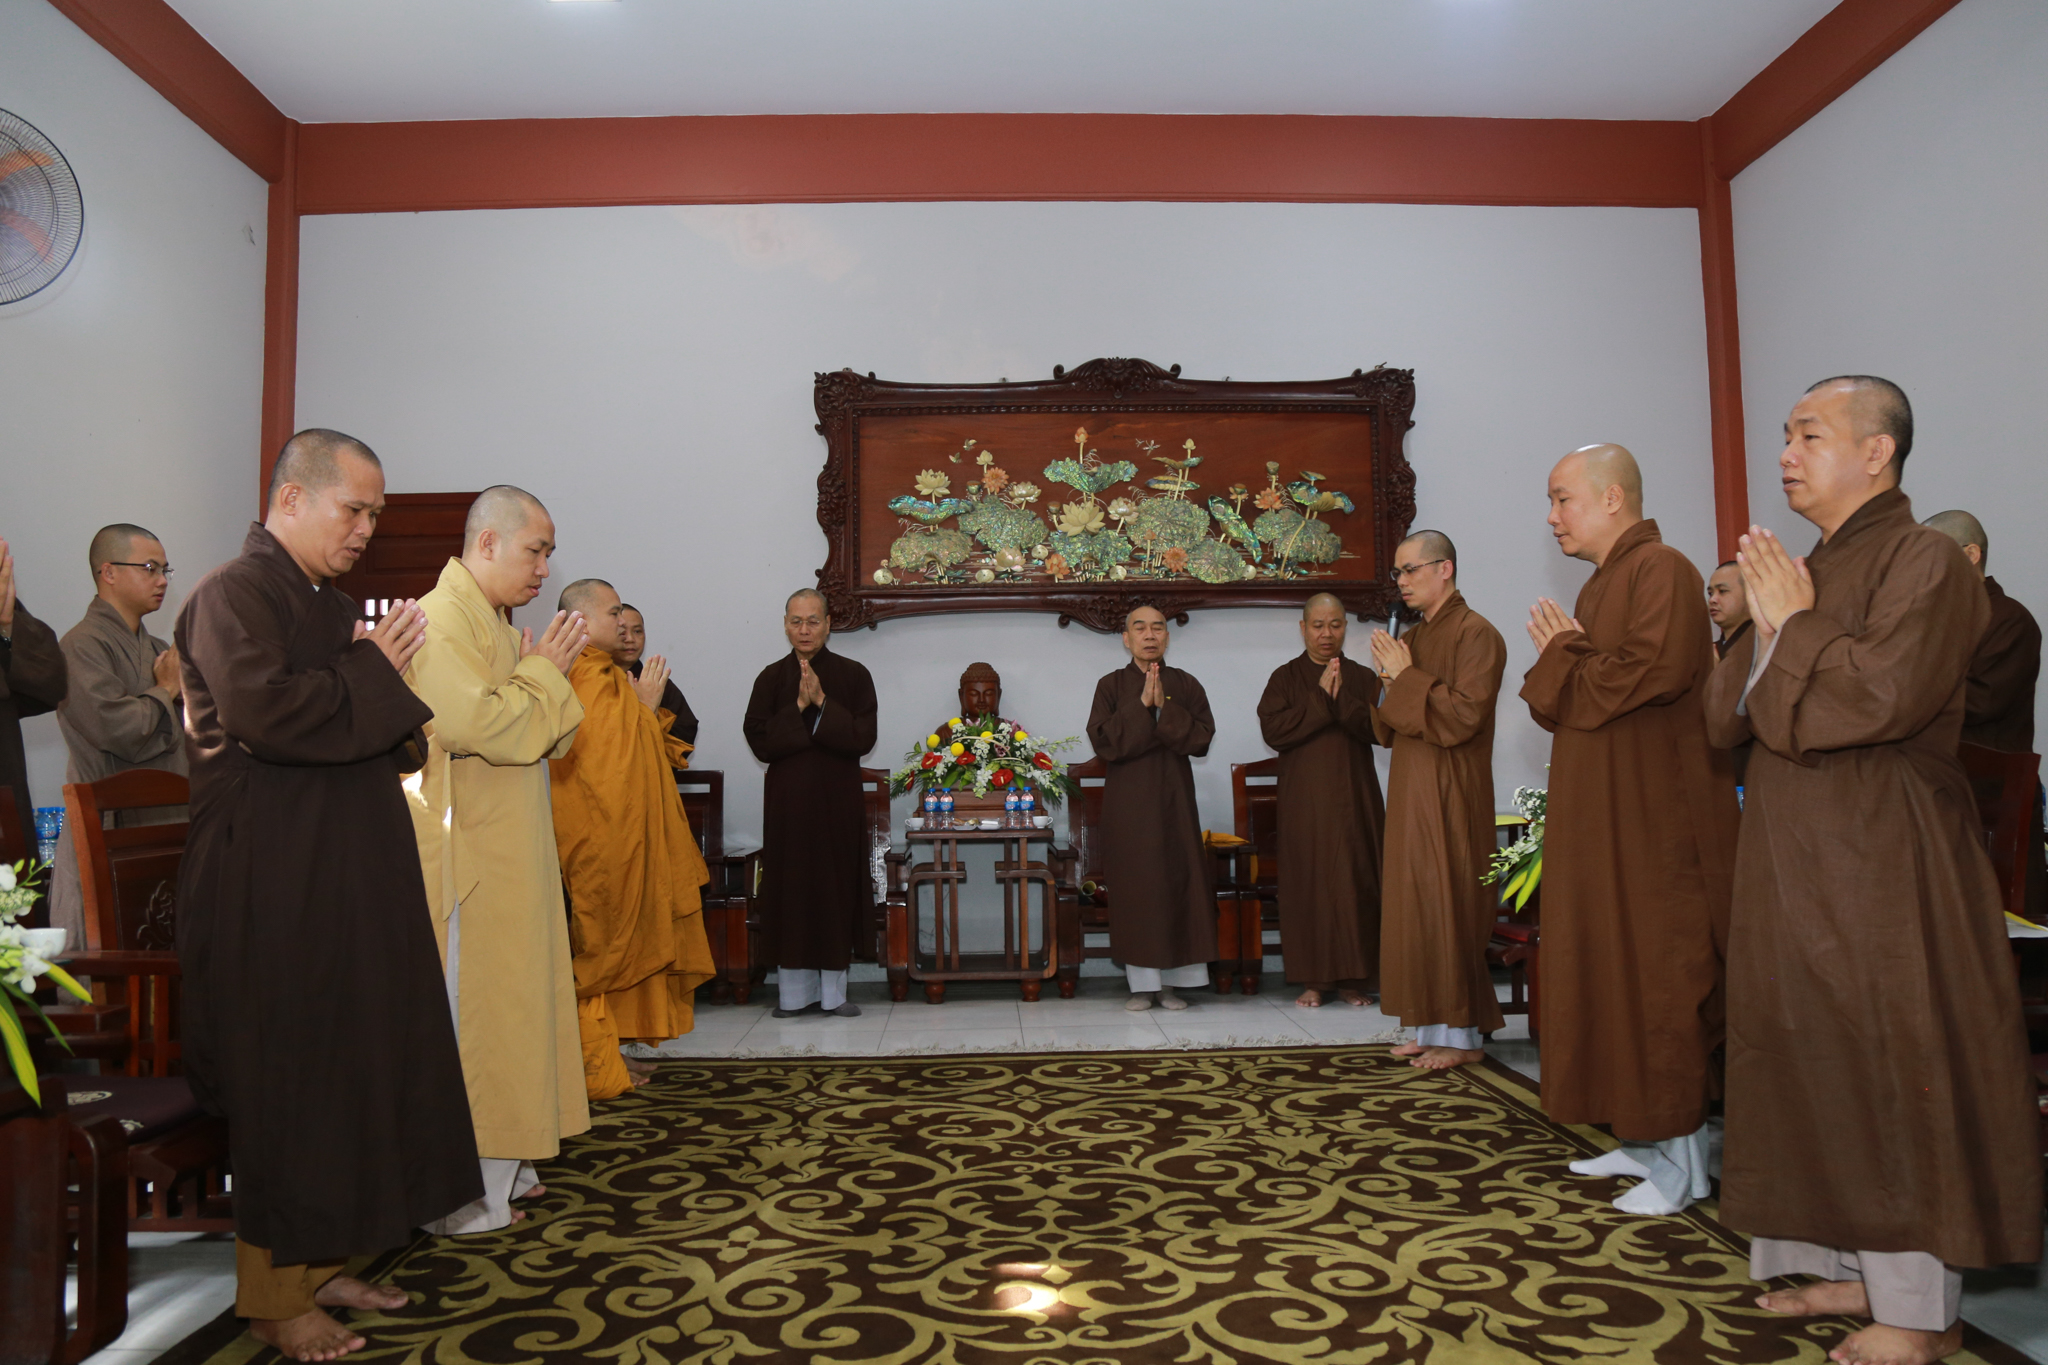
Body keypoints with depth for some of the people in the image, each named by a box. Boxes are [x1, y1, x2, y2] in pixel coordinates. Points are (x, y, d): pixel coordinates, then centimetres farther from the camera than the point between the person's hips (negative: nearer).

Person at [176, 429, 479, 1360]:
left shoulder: (332, 603, 16)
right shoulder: (234, 594, -10)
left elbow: (381, 736, 21)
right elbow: (263, 709, -26)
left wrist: (385, 677, 0)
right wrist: (373, 673, -13)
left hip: (350, 875, 9)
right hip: (273, 882, -8)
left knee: (348, 1066, 13)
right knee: (286, 1081, 0)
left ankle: (321, 1264, 26)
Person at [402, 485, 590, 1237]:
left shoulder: (492, 620, 18)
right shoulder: (443, 618, -14)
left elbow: (537, 736, 22)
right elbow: (477, 723, -26)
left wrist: (546, 673, 4)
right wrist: (543, 671, -13)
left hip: (507, 854, 10)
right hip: (465, 857, -10)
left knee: (505, 1002, 14)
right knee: (465, 1014, -3)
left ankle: (496, 1165, 26)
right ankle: (457, 1194, 7)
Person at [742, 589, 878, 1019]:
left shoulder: (853, 675, 2)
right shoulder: (772, 678, 4)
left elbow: (863, 738, -8)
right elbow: (759, 741, -5)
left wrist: (822, 703, -15)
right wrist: (798, 707, -14)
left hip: (839, 799, -1)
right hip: (788, 801, 1)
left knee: (836, 888, 2)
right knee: (791, 888, 3)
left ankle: (833, 991, 11)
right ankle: (795, 992, 13)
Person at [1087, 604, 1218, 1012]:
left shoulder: (1186, 684, 6)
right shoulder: (1111, 685, 2)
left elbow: (1202, 738, -6)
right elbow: (1103, 741, -10)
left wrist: (1165, 707, -15)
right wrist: (1141, 705, -16)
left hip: (1174, 798, 1)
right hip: (1128, 802, -1)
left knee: (1177, 880, 0)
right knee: (1134, 885, -1)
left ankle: (1171, 981, 10)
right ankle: (1142, 982, 7)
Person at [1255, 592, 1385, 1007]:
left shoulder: (1363, 678, 10)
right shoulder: (1285, 678, 6)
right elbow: (1273, 730, -9)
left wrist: (1341, 699, -16)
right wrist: (1320, 699, -13)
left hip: (1353, 798, 1)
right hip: (1304, 799, -1)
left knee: (1355, 879, 0)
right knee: (1309, 882, -3)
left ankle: (1353, 977, 9)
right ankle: (1313, 979, 4)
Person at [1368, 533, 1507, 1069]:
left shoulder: (1476, 634, -8)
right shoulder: (1410, 639, 16)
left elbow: (1463, 715, -19)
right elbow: (1387, 731, 17)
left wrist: (1407, 677, -15)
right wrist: (1388, 679, -1)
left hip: (1450, 798, -8)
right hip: (1410, 795, 8)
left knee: (1448, 904, -6)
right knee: (1415, 907, 8)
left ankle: (1463, 1035, 4)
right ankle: (1433, 1028, 16)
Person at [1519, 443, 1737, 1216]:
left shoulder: (1661, 570, -12)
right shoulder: (1600, 583, 17)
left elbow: (1657, 669, -27)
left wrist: (1564, 657, -12)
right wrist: (1562, 658, -1)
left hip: (1653, 816, -10)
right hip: (1601, 815, 10)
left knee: (1657, 977, -3)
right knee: (1612, 972, 12)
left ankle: (1683, 1161, 7)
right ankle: (1644, 1139, 22)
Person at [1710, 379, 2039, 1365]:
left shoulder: (1924, 563, -9)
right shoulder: (1803, 573, 14)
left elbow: (1882, 694, -24)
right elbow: (1726, 719, 11)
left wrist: (1797, 624, -12)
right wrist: (1768, 632, -5)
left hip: (1882, 860, -8)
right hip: (1794, 857, 8)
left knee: (1895, 1063, -1)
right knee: (1814, 1056, 12)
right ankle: (1857, 1267, 25)